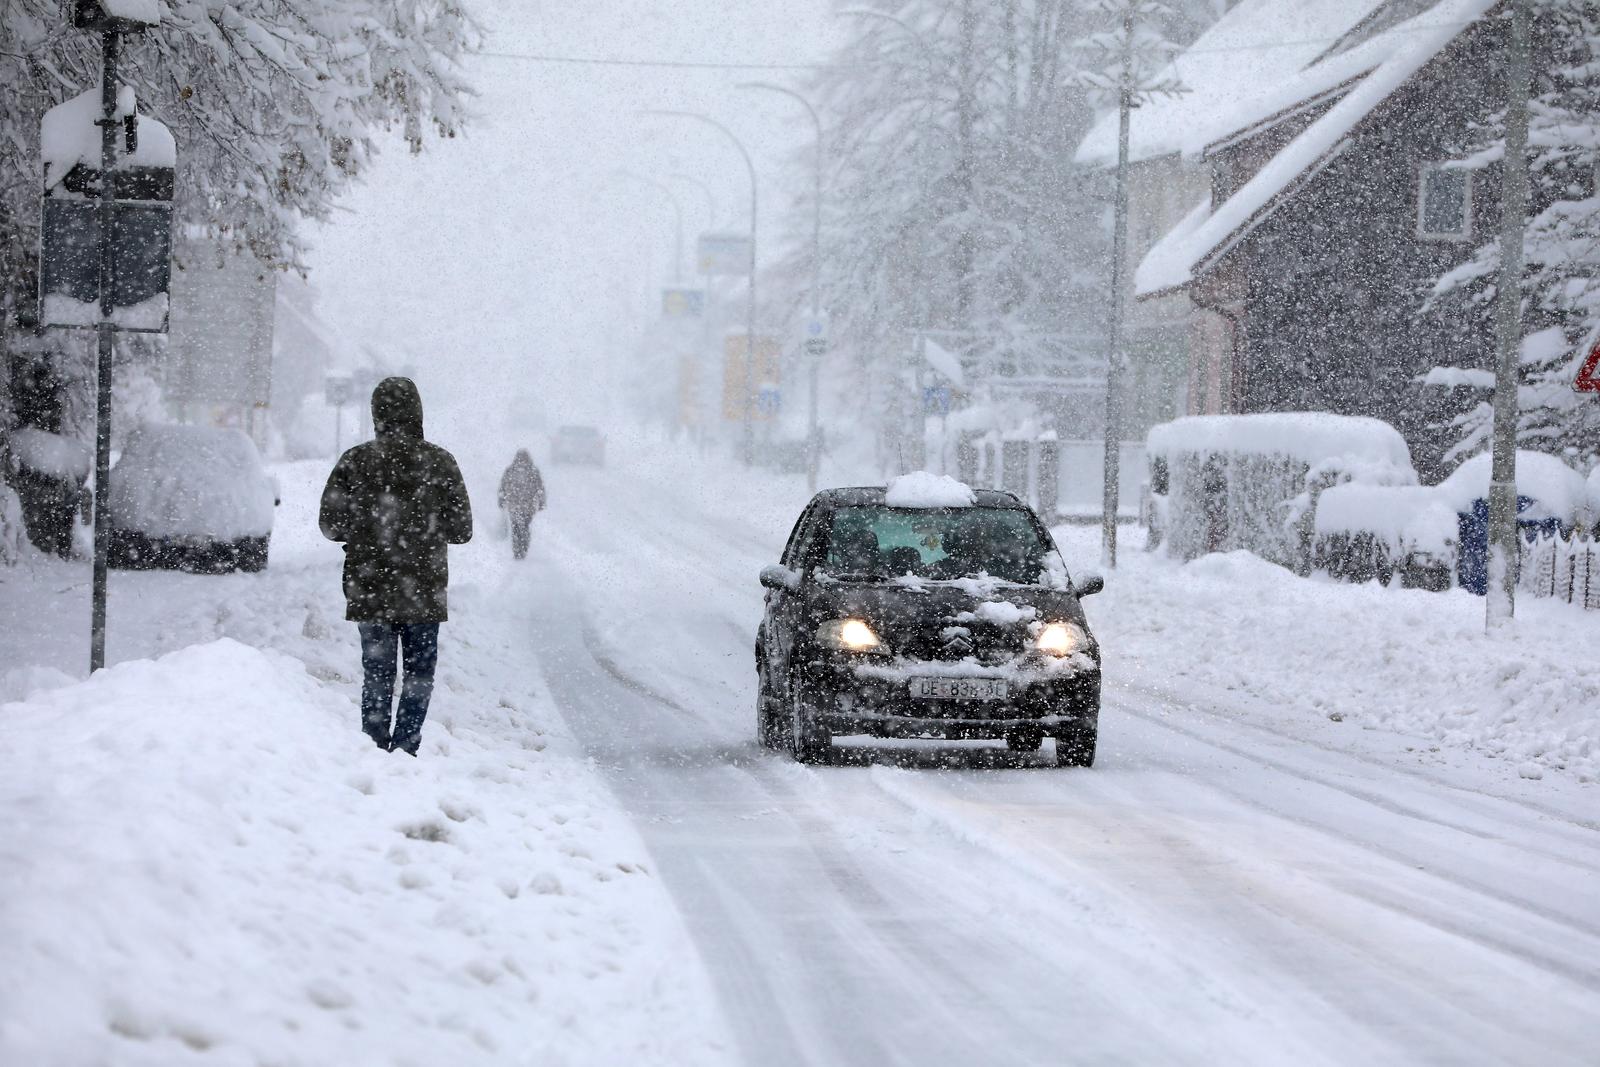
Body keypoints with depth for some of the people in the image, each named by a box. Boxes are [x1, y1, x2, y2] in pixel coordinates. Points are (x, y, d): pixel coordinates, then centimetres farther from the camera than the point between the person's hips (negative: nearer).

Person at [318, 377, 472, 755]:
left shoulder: (355, 461, -6)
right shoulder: (439, 462, -6)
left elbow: (331, 525, -2)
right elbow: (461, 529, -3)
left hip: (369, 590, 1)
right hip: (424, 592, 0)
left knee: (377, 673, 10)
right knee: (419, 672, 11)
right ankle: (405, 747, 2)